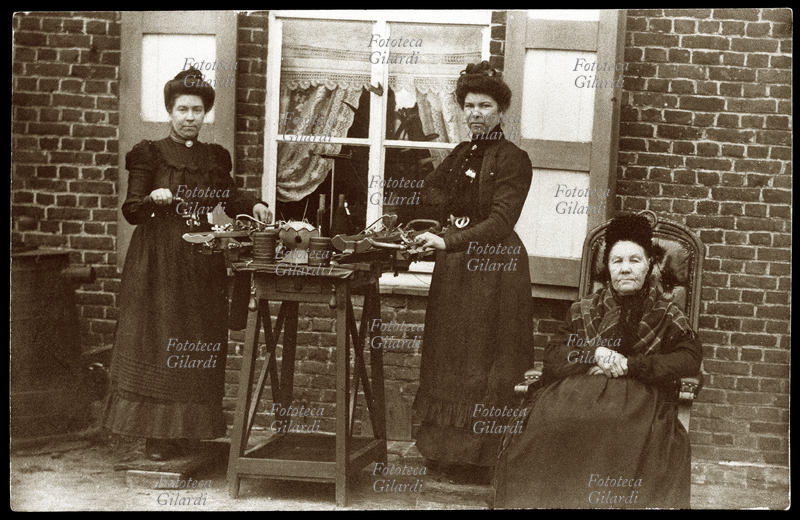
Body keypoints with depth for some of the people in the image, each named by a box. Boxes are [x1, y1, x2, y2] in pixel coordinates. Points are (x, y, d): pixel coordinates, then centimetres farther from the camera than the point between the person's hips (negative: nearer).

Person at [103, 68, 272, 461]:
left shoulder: (215, 157, 11)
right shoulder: (149, 154, 0)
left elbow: (229, 198, 16)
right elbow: (131, 210, -4)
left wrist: (254, 206, -3)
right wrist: (154, 198, -23)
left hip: (204, 262, 4)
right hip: (159, 260, -4)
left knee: (198, 347, 4)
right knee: (158, 343, -4)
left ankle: (188, 430, 13)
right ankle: (157, 434, 3)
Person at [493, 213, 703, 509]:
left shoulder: (666, 316, 15)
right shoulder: (585, 311, 21)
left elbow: (690, 359, 0)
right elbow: (553, 357, 12)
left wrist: (628, 365, -8)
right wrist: (595, 354, -7)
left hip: (639, 398, -2)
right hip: (578, 391, 2)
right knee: (549, 419, -32)